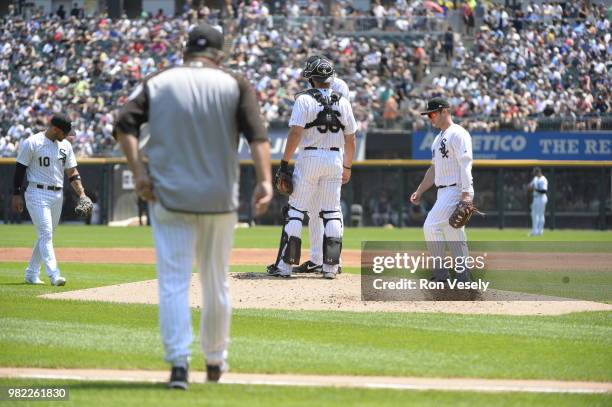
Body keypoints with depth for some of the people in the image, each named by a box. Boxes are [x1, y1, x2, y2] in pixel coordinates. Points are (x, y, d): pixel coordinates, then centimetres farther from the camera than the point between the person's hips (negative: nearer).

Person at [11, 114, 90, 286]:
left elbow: (72, 172, 12)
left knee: (46, 235, 10)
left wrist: (81, 193, 1)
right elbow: (19, 169, -5)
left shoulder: (65, 146, 9)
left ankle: (31, 274, 19)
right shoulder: (31, 143, -8)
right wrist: (16, 194, -8)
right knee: (45, 234, -14)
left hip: (58, 195, 7)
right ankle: (54, 275, -23)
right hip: (38, 194, -7)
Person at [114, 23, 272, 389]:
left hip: (169, 198, 0)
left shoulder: (157, 82, 6)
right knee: (216, 282, 14)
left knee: (173, 282, -2)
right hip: (219, 199, 0)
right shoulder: (235, 85, 3)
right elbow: (257, 133, -11)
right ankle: (215, 360, 26)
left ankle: (179, 361, -17)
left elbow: (124, 124, -6)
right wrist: (265, 180, -18)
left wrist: (138, 171, -11)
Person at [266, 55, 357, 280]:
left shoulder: (304, 99, -7)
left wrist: (285, 162, -10)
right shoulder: (342, 102, 6)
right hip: (335, 159, 4)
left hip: (309, 158, -4)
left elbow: (295, 133, -14)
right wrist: (347, 167, 20)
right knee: (332, 213, 9)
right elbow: (350, 139, 9)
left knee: (295, 211, 2)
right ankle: (331, 266, 5)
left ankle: (285, 264, 0)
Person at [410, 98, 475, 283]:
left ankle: (440, 273, -13)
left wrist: (466, 194, -26)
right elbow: (434, 169, 26)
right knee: (453, 234, 8)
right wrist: (419, 191, 20)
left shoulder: (458, 134, -9)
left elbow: (466, 165, -18)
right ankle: (463, 278, 9)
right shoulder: (438, 138, 21)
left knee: (432, 226, -18)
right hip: (443, 192, 10)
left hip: (457, 190, -10)